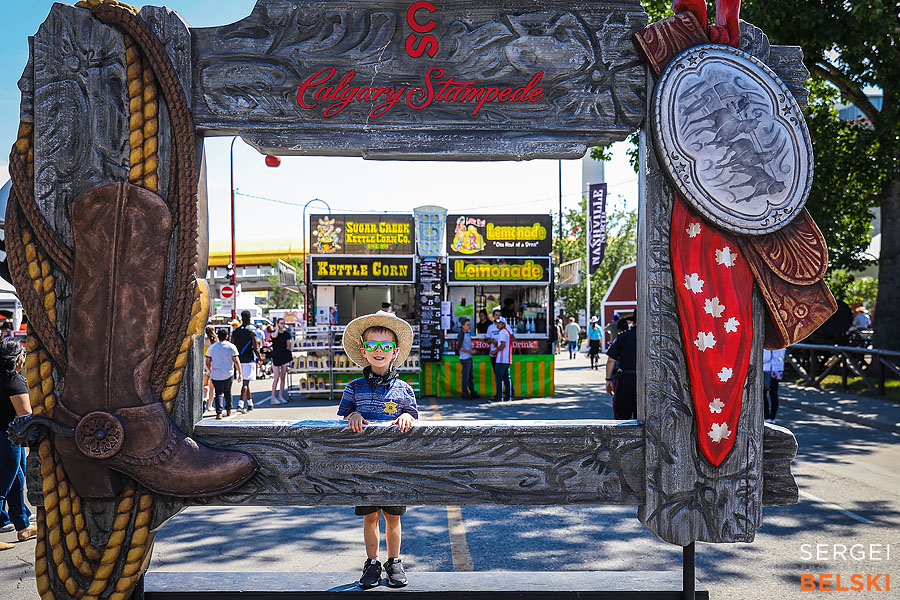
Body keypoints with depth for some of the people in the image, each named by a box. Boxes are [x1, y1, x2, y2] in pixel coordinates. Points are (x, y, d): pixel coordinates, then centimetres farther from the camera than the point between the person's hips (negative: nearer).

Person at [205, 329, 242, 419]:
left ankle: (219, 412, -16)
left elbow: (208, 362, 11)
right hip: (228, 374, 0)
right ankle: (228, 410, 27)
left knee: (219, 393, -1)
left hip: (216, 375, 0)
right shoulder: (231, 347, 0)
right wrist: (240, 373, 4)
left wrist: (210, 371, 28)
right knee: (227, 392, 18)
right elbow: (236, 361, -3)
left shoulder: (211, 347, 5)